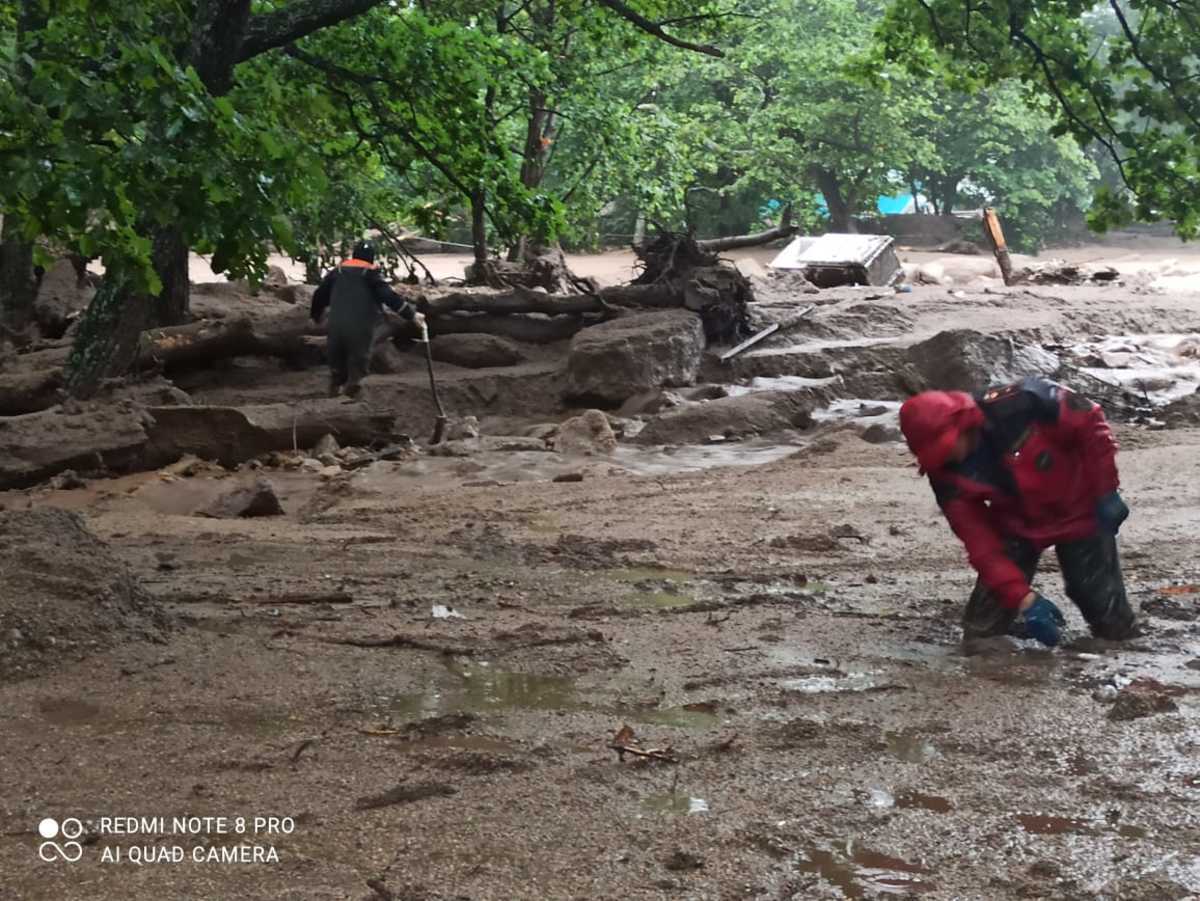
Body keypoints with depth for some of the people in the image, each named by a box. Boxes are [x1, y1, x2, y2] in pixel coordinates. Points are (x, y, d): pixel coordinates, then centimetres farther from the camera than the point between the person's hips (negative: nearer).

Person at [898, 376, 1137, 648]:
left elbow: (1089, 421, -19)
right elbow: (980, 543, -19)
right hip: (1016, 526, 2)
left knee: (1114, 627, -1)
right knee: (982, 631, -6)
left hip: (1079, 512, -2)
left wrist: (1106, 491, -15)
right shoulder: (947, 475, -21)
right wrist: (1023, 598, -26)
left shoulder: (1019, 405, -32)